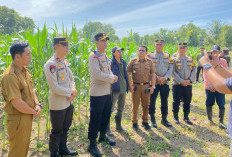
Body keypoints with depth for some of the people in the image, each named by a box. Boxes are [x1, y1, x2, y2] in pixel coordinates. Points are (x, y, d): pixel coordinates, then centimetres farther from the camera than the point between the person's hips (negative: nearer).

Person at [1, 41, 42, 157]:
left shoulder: (25, 70, 4)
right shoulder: (10, 76, -26)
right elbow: (17, 103, -28)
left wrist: (37, 104, -4)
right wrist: (34, 112, -14)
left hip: (28, 116, 8)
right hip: (18, 120, -8)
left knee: (25, 147, 25)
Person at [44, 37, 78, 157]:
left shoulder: (65, 61, 7)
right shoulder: (51, 64, -18)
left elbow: (71, 79, 11)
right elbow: (54, 87, -22)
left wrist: (73, 93, -7)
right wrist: (72, 92, -13)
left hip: (69, 102, 8)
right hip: (58, 105, -7)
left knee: (66, 128, 21)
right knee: (57, 131, 10)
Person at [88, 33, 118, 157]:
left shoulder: (105, 56, 14)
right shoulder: (93, 56, -12)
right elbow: (97, 74, -22)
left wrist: (113, 78, -3)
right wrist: (112, 78, -13)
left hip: (107, 92, 8)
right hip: (97, 93, -8)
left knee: (106, 116, 18)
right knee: (95, 118, 0)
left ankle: (103, 136, 37)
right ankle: (92, 144, 13)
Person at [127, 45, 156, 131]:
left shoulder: (149, 62, 7)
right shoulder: (133, 61, 4)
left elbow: (153, 75, 7)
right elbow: (128, 73, 2)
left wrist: (153, 86, 0)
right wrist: (130, 85, -6)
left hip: (146, 86, 1)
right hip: (136, 86, -1)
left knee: (146, 105, 10)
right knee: (135, 105, 5)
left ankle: (145, 122, 26)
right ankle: (134, 122, 18)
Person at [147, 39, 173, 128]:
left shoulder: (168, 56, 11)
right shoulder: (150, 56, 4)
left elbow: (171, 68, 4)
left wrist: (165, 78, -11)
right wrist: (156, 77, -14)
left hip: (165, 83, 2)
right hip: (153, 83, -2)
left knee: (164, 101, 8)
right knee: (152, 101, 1)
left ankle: (164, 119, 22)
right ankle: (152, 119, 17)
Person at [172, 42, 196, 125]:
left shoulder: (190, 59, 11)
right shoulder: (174, 59, 0)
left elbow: (194, 70, 7)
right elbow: (173, 72, -8)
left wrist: (190, 80, -9)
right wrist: (181, 81, -16)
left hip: (188, 84, 3)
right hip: (177, 84, -3)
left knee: (187, 101, 9)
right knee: (176, 101, 3)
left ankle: (186, 117, 24)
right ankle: (176, 117, 19)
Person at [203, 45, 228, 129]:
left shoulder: (223, 61, 2)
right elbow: (205, 74, 0)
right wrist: (208, 84, -10)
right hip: (209, 87, 0)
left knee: (221, 105, 2)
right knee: (209, 104, 10)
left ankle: (221, 122, 16)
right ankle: (209, 119, 27)